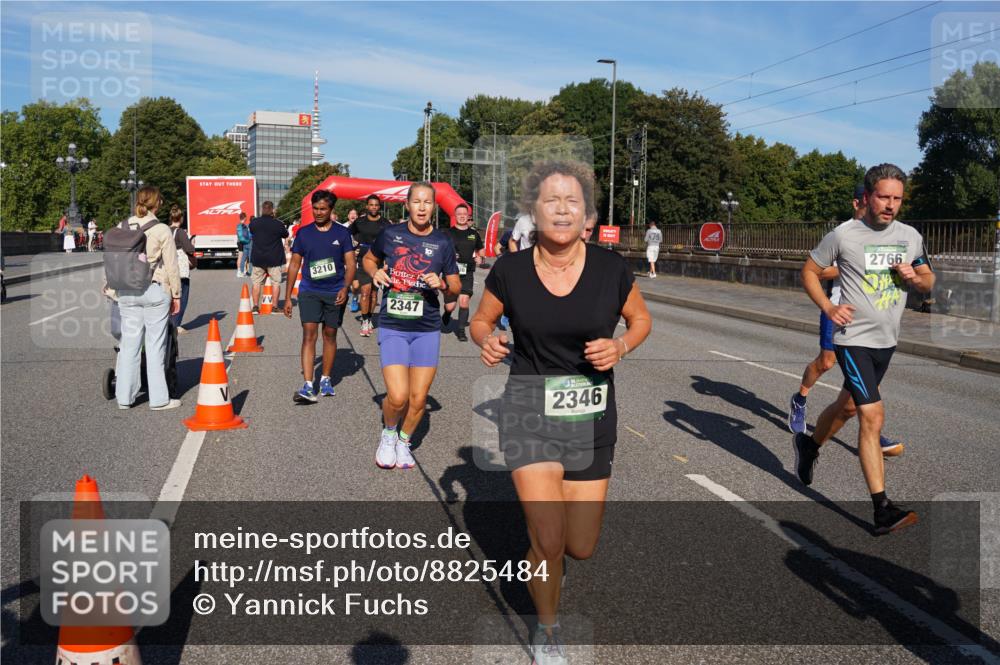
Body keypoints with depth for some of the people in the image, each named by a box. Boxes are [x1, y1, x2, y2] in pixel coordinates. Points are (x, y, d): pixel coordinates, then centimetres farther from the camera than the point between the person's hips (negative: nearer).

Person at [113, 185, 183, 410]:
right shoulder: (162, 231, -8)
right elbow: (171, 267, -6)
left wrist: (114, 290, 15)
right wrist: (176, 295, 3)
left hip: (127, 292, 4)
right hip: (155, 291, -4)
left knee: (129, 343, 11)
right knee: (155, 345, 2)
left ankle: (125, 397, 18)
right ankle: (158, 399, 8)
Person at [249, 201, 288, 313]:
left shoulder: (254, 223, -3)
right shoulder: (278, 224, -12)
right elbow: (286, 235, 5)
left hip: (257, 258, 3)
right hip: (274, 258, -3)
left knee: (257, 282, 10)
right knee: (275, 282, 6)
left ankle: (255, 306, 8)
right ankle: (275, 306, 5)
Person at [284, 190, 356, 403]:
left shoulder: (342, 233, 1)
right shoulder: (303, 233, 4)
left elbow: (351, 264, 0)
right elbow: (294, 264, 8)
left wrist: (345, 288, -17)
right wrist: (287, 297, 6)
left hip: (335, 293, 0)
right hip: (309, 291, 0)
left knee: (329, 336, 10)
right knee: (309, 335, -11)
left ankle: (326, 380, 26)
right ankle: (308, 387, -15)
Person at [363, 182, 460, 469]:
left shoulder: (443, 243, 0)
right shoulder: (390, 234, 0)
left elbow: (456, 287, 8)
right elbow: (369, 259, 19)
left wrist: (442, 284, -13)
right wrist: (375, 272, -2)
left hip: (427, 329, 1)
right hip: (392, 326, -1)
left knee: (418, 398, 5)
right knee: (398, 396, -13)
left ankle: (404, 441, 33)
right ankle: (388, 433, 20)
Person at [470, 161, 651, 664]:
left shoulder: (610, 268, -7)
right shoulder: (510, 270, -8)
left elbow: (641, 319, 8)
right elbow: (481, 320, 7)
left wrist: (620, 347, -12)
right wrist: (487, 341, -15)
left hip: (592, 416, 2)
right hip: (530, 411, -2)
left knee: (581, 548, 8)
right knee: (549, 544, -9)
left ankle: (541, 513, 47)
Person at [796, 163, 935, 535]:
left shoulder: (911, 237, 5)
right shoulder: (843, 235, -10)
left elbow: (929, 282, 15)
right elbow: (809, 271, 0)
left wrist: (915, 278, -9)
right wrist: (829, 308, -14)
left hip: (887, 341, 6)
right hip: (853, 339, -6)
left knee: (848, 406, 22)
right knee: (873, 416, -15)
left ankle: (809, 445, 51)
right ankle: (882, 510, -12)